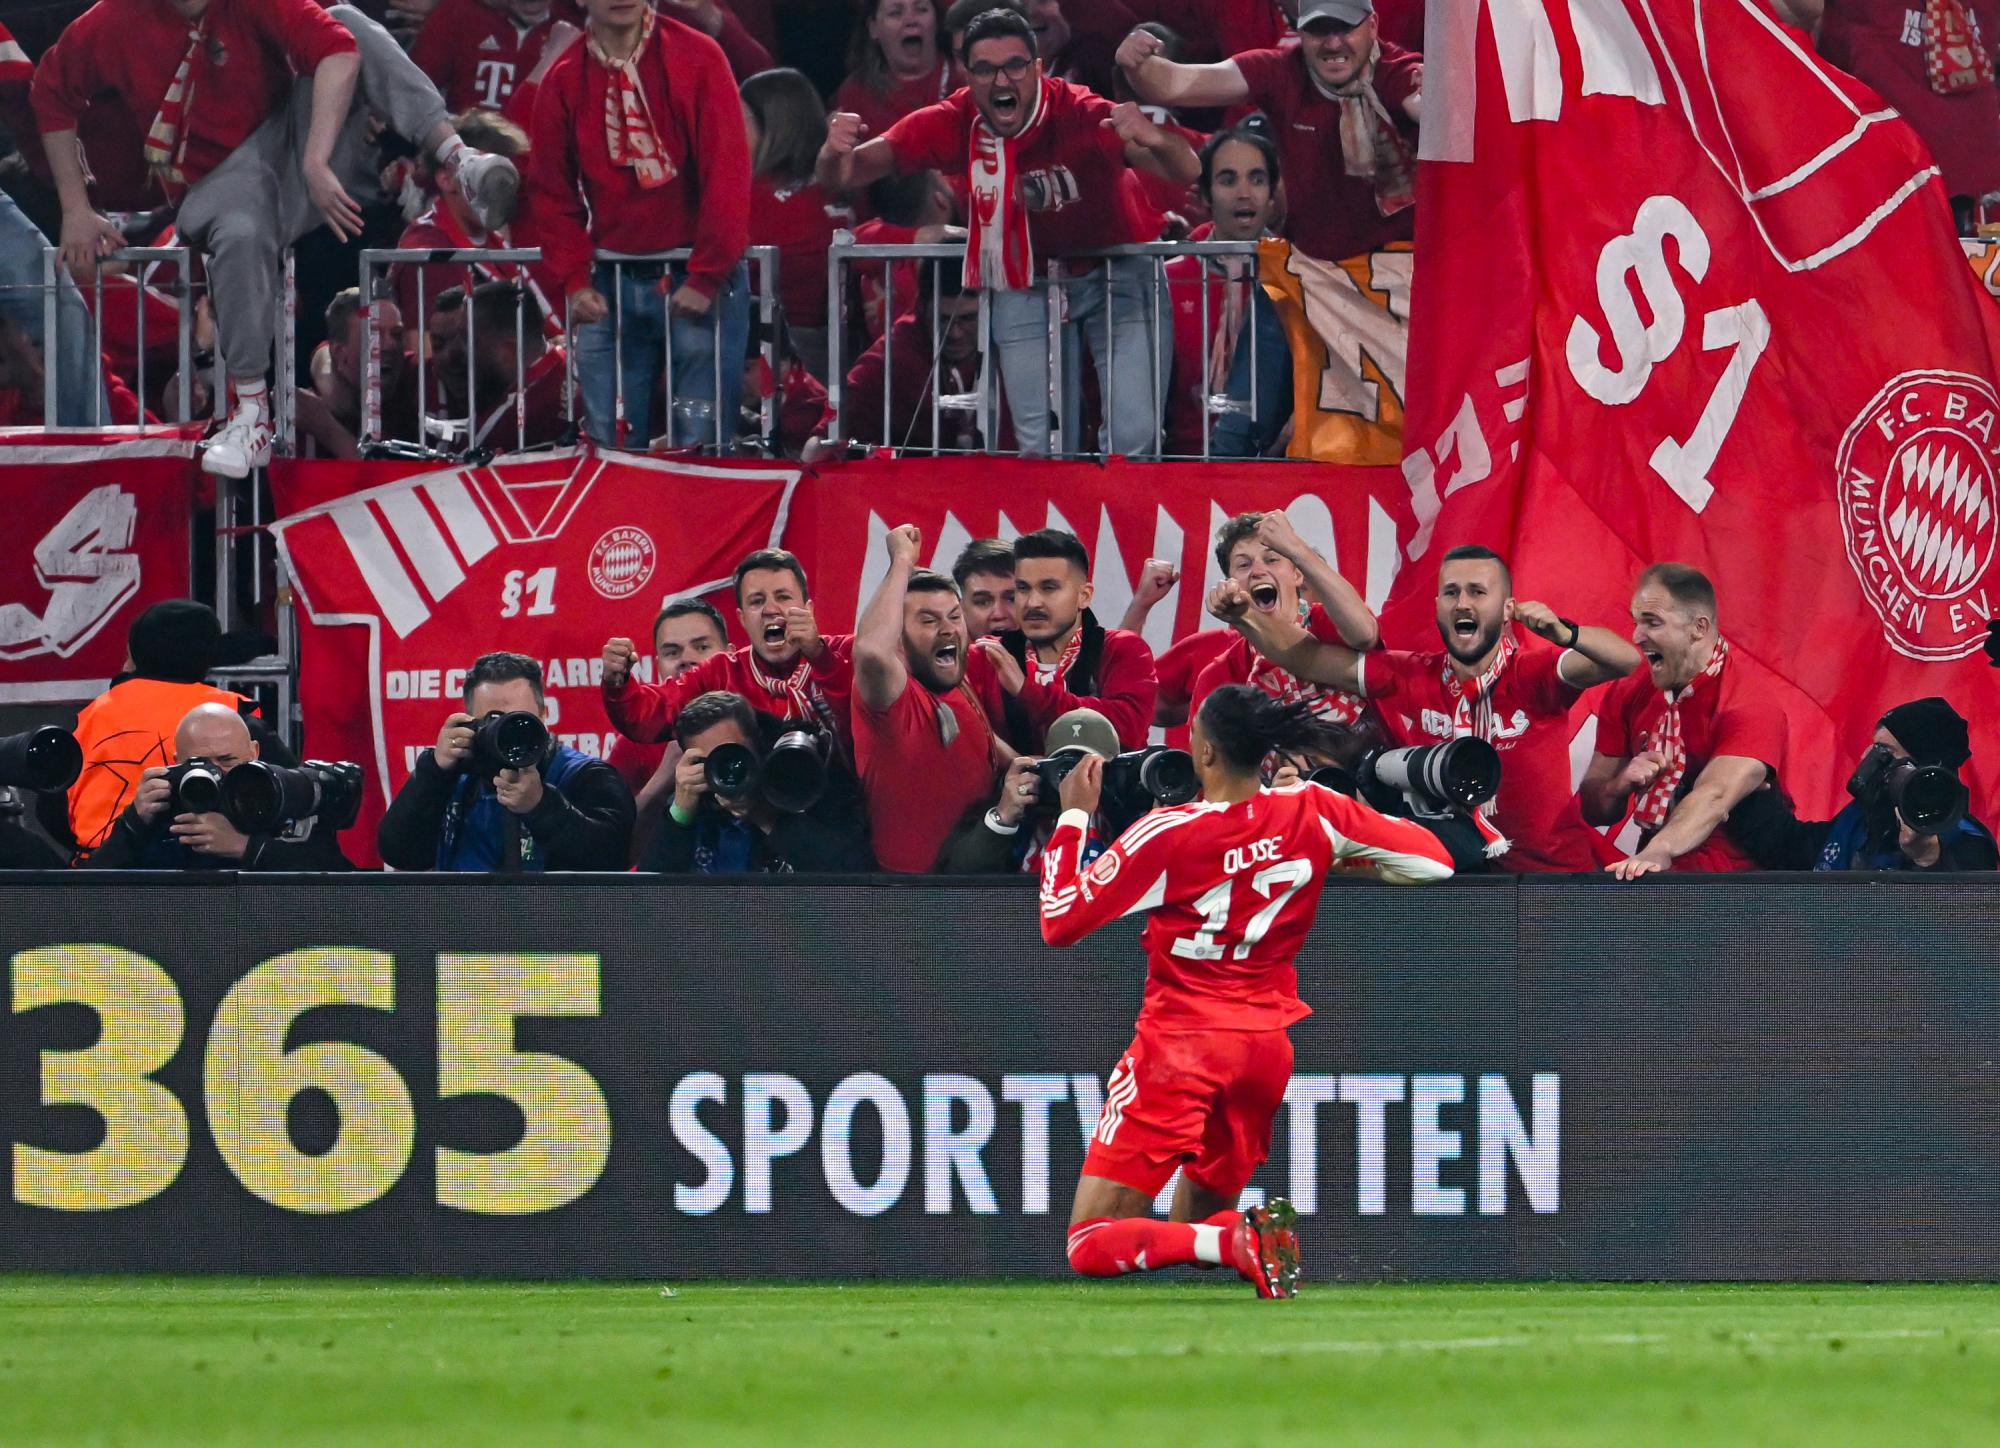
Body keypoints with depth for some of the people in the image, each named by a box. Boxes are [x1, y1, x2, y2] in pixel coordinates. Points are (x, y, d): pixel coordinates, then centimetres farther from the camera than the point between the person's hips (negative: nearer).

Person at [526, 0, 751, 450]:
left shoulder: (696, 58, -5)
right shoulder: (563, 80, 5)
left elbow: (727, 171, -8)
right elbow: (551, 190, 10)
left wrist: (706, 277, -11)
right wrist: (575, 281, -1)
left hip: (699, 279, -3)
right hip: (611, 285, 3)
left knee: (700, 443, -7)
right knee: (611, 444, 1)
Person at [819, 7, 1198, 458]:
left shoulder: (1082, 116, -28)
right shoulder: (955, 124, -18)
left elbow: (1187, 171, -39)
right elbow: (845, 175, -16)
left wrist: (1155, 140, -63)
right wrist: (834, 154, -41)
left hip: (1116, 273, -2)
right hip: (1024, 285, 2)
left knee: (1134, 439, -10)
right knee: (1039, 443, -3)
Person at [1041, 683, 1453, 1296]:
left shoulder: (1166, 833, -14)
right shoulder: (1314, 813, -4)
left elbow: (1059, 923, -8)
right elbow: (1434, 861, 5)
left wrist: (1074, 815, 1)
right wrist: (1346, 858, 19)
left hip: (1180, 1042, -5)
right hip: (1268, 1048, 5)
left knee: (1090, 1245, -5)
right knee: (1194, 1228, 22)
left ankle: (1239, 1242, -28)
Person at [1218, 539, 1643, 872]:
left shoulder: (1536, 673, -7)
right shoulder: (1411, 676, 4)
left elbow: (1624, 660, -22)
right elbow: (1305, 658, 8)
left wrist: (1563, 634, -40)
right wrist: (1247, 617, -7)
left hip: (1553, 872, -3)